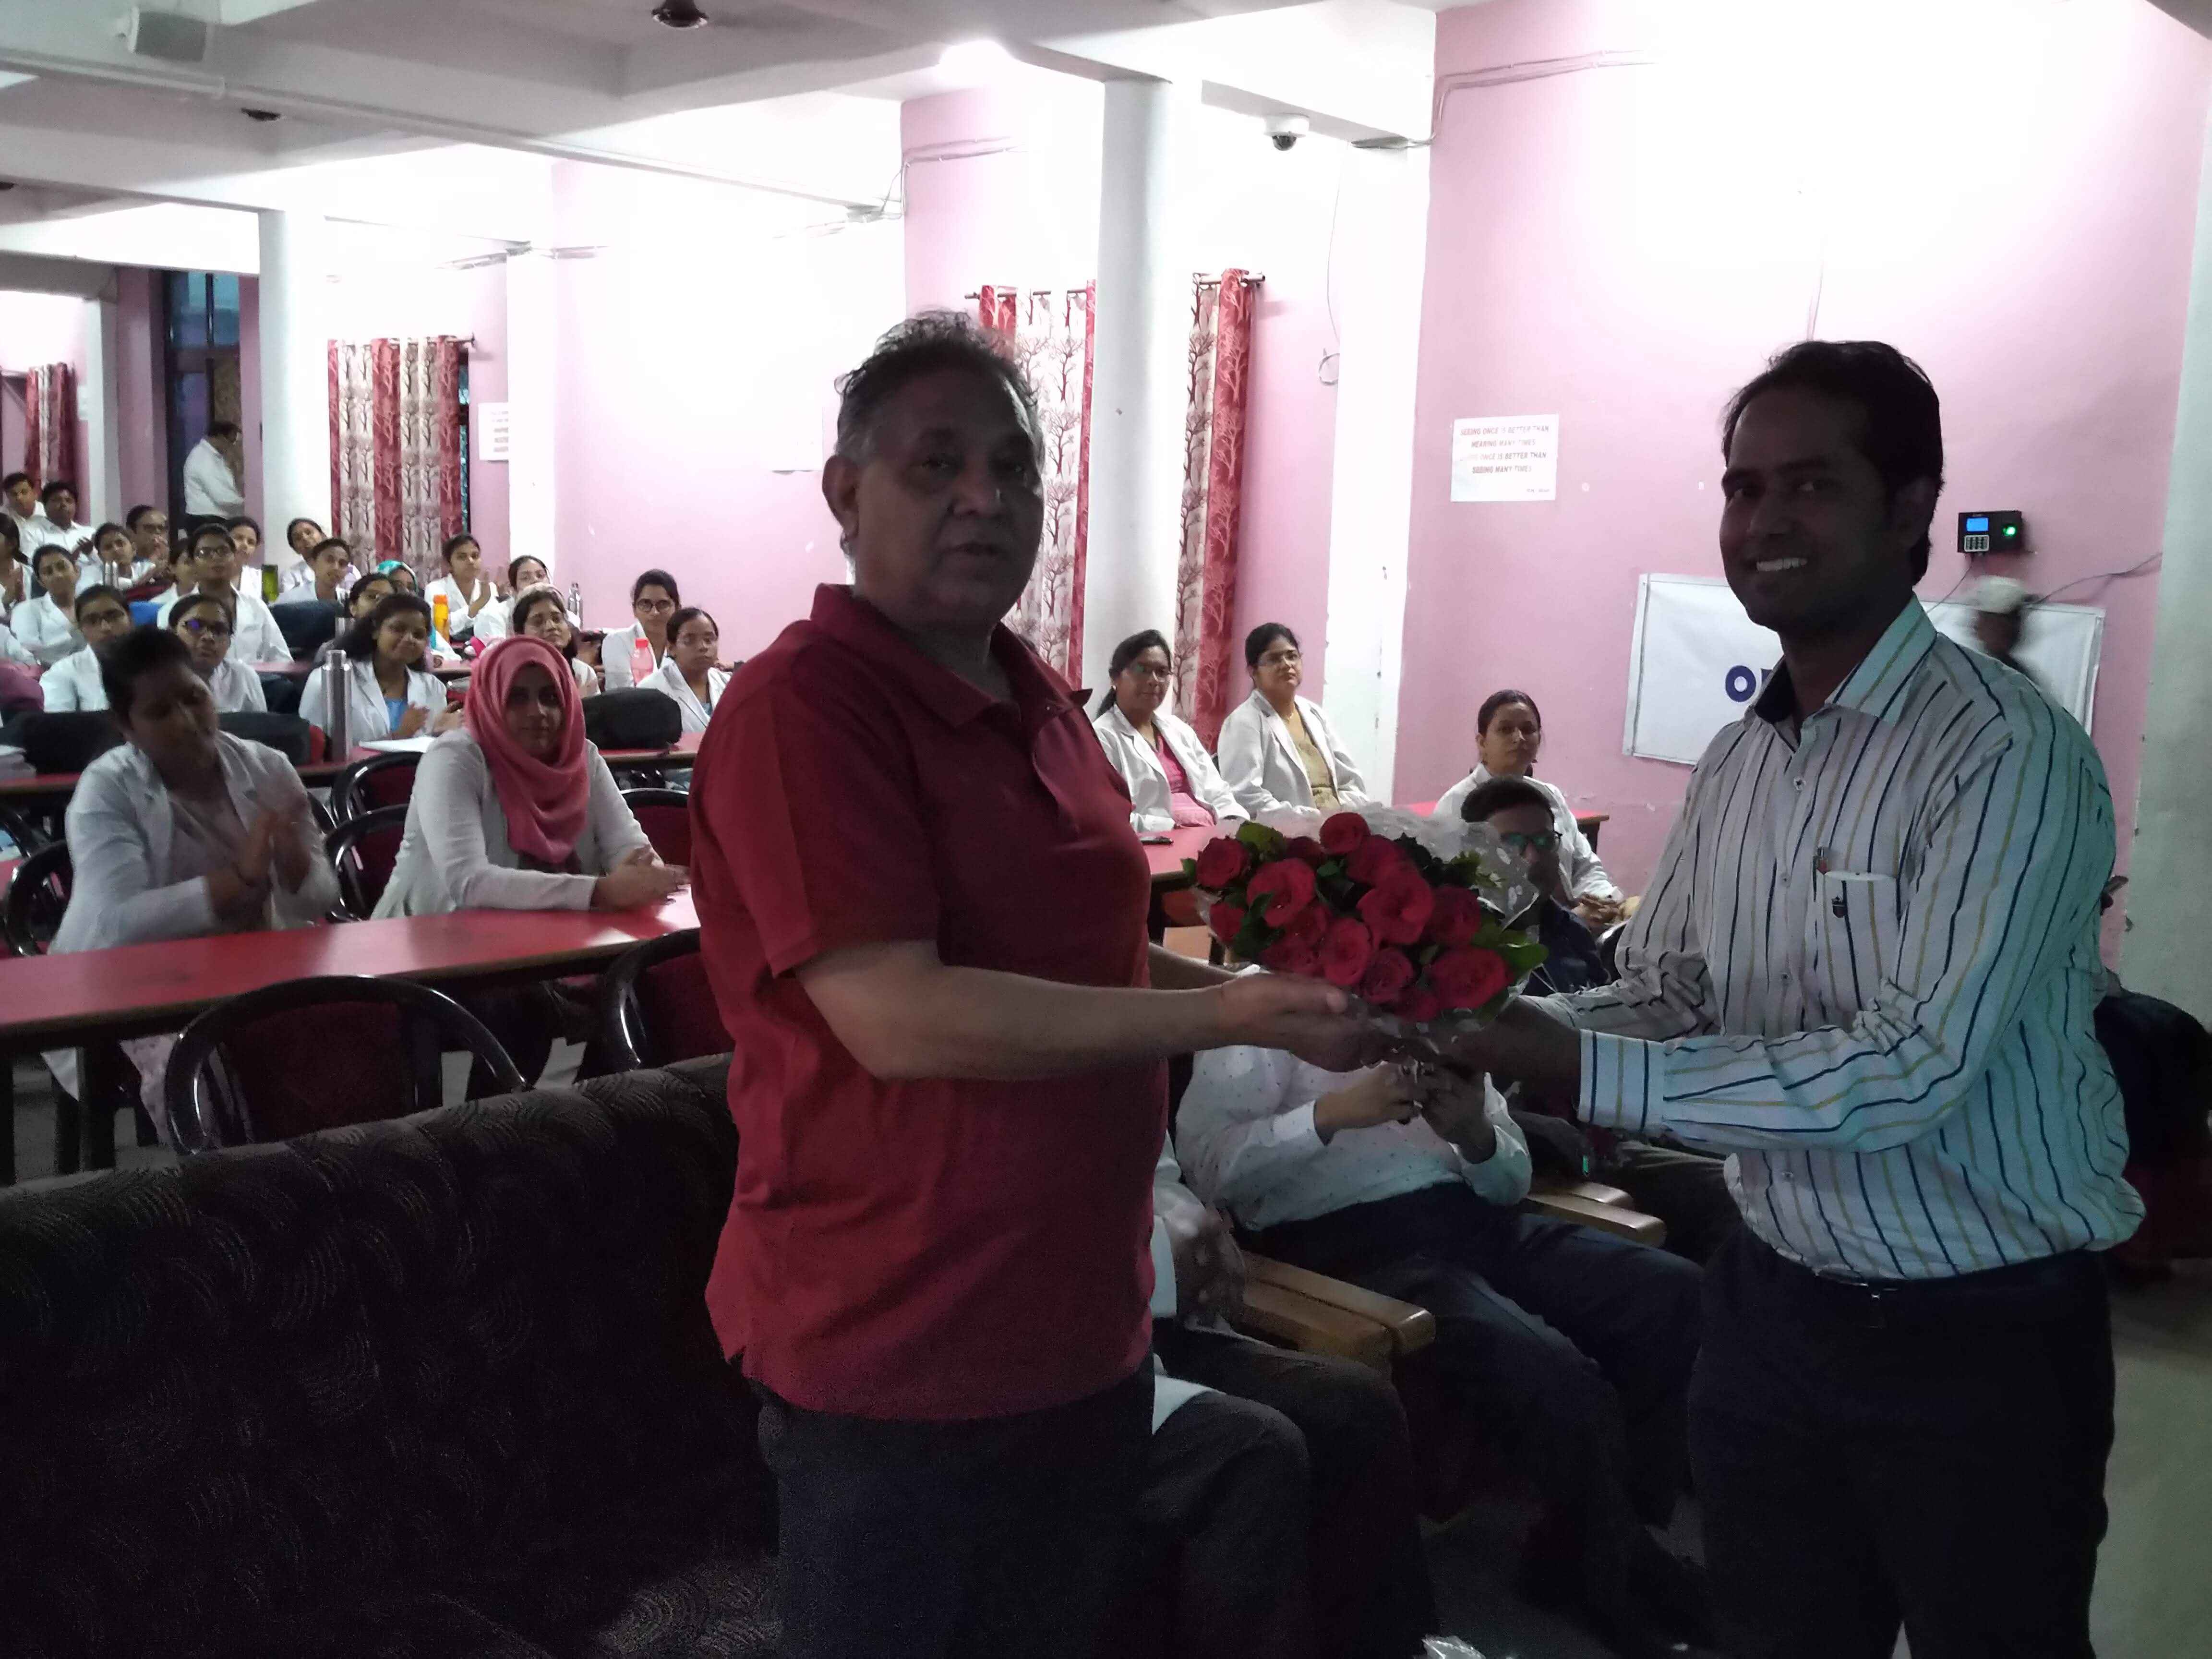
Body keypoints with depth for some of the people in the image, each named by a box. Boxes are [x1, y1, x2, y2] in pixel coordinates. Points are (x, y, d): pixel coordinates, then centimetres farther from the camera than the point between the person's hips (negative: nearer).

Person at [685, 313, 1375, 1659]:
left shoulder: (1046, 705, 8)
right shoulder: (800, 706, -17)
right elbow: (901, 1020, -25)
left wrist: (1278, 992, 2)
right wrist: (1232, 1019, -24)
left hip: (1088, 1331, 8)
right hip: (896, 1361, -7)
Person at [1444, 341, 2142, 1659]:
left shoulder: (2009, 752, -19)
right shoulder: (1735, 764, 4)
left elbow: (1914, 1069, -26)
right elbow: (1663, 1004, 6)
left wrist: (1579, 1070, -28)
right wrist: (1494, 1024, -14)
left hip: (1982, 1336, -6)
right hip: (1774, 1306, 6)